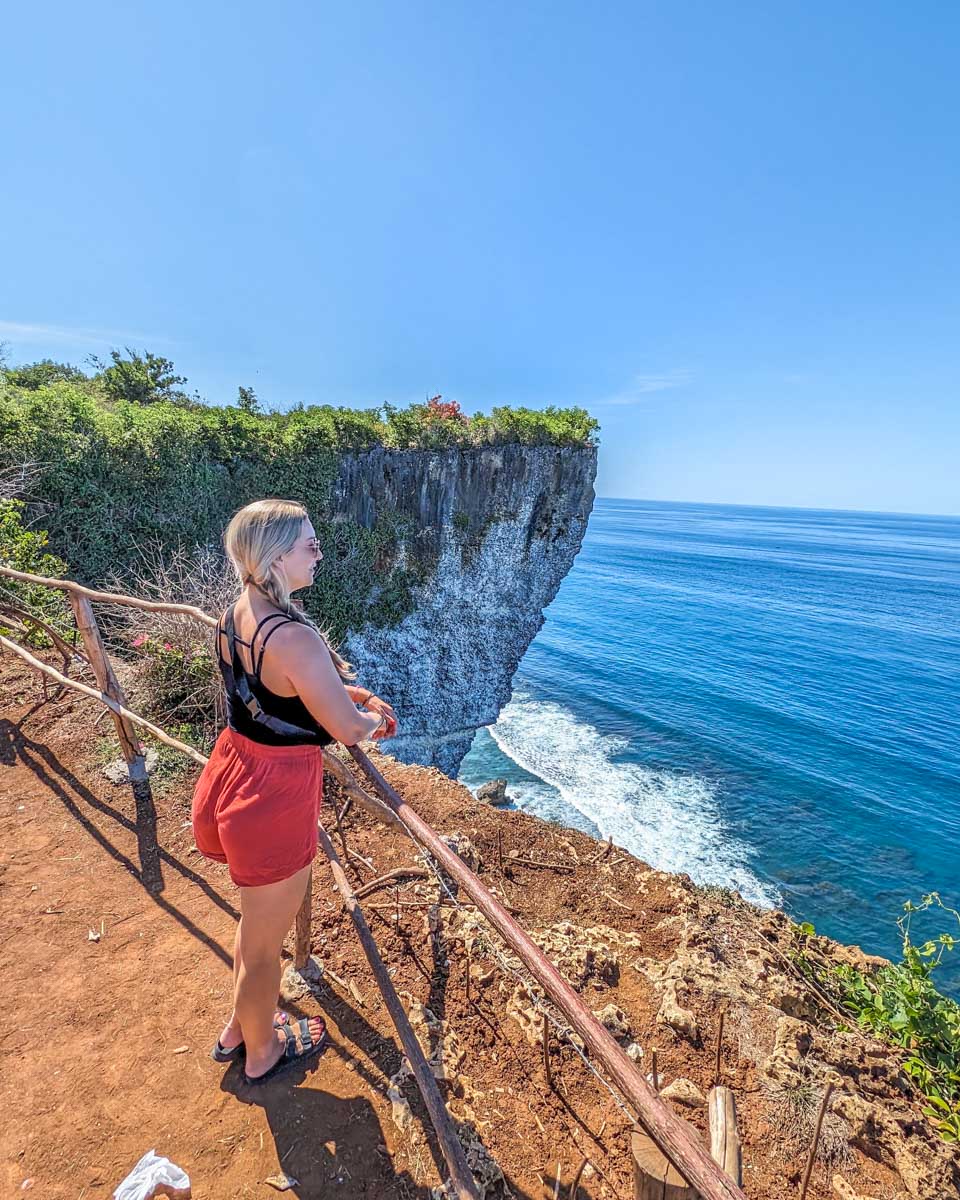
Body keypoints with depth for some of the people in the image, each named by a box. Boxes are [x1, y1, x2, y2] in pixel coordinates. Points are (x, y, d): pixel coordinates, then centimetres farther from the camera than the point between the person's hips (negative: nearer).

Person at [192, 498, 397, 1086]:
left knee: (258, 917, 32)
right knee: (264, 943, 19)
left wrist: (353, 692, 5)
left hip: (233, 773, 9)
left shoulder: (234, 614, -2)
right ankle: (262, 1052, 47)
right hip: (275, 795, -9)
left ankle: (239, 1027, 56)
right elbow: (347, 730, -22)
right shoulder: (296, 638, -30)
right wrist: (375, 717, 1)